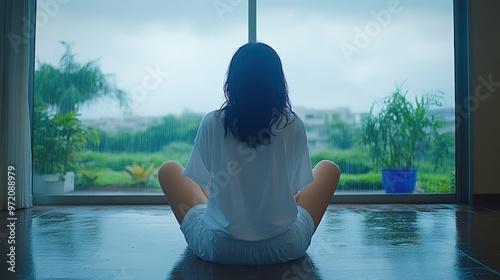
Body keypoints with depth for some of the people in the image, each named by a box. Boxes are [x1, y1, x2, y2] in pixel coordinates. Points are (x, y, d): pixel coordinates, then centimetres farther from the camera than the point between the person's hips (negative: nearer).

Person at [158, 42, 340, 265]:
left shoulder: (212, 124, -12)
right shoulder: (293, 126, -11)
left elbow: (200, 180, 2)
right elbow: (301, 184, 3)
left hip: (219, 249, 0)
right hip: (284, 248, 1)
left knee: (168, 170, 20)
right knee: (328, 168, 21)